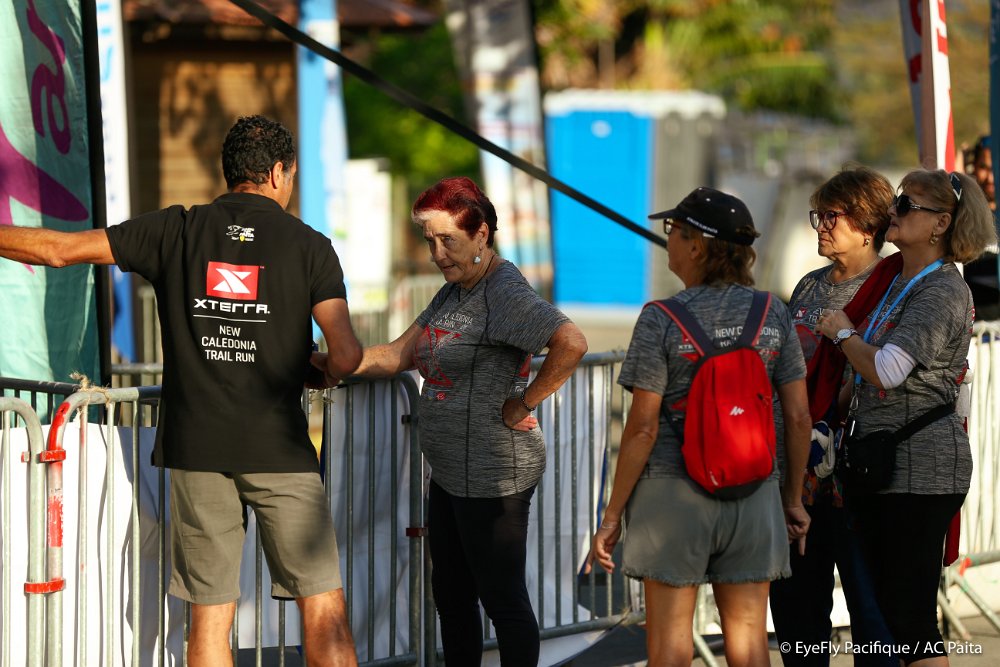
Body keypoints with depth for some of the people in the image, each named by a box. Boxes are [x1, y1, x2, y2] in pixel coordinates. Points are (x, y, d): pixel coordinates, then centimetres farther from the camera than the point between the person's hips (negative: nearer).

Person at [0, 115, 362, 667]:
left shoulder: (177, 230, 5)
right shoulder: (309, 245, 0)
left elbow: (57, 248, 6)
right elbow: (347, 355, -7)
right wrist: (327, 369, 16)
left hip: (195, 446, 2)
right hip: (279, 451, -2)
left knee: (209, 618, 5)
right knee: (324, 611, 2)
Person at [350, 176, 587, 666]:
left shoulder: (506, 295, -19)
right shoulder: (452, 293, 13)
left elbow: (572, 344, -32)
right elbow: (399, 355, 15)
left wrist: (523, 405, -24)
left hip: (491, 478, -11)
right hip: (451, 474, 11)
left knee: (502, 598, -1)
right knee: (451, 595, 17)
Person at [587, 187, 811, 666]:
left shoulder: (662, 321, -10)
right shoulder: (773, 315, 1)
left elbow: (643, 427, -11)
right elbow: (798, 417, 3)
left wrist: (612, 514, -4)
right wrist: (794, 498, 15)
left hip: (674, 492, -4)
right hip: (753, 494, 4)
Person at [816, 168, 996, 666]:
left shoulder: (941, 292, -14)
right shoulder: (897, 284, 16)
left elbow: (887, 369, -24)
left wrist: (843, 333, -7)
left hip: (919, 466, -10)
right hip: (878, 464, 10)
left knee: (909, 617, -10)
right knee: (880, 610, 12)